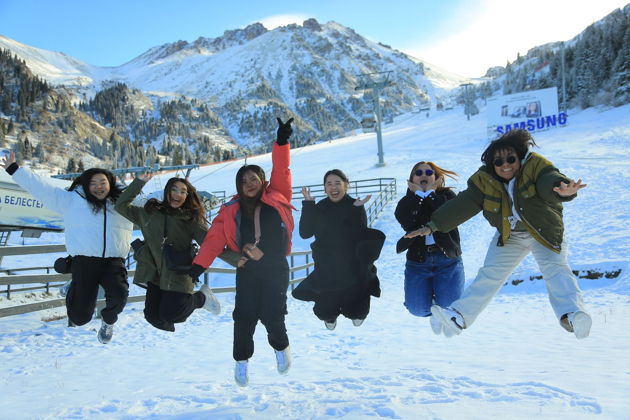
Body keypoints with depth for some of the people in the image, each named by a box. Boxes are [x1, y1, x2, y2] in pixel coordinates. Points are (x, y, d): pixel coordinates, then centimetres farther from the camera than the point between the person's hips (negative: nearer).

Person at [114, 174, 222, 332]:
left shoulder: (191, 218, 2)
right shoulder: (150, 213, 12)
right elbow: (121, 205, 17)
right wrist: (139, 182, 12)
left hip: (178, 274, -4)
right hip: (154, 273, 4)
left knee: (169, 315, -12)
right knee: (153, 316, -1)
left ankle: (201, 297, 14)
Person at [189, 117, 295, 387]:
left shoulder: (277, 198, 3)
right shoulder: (231, 211, 4)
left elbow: (281, 169, -3)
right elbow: (215, 238, -4)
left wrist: (281, 142, -13)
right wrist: (199, 264, -14)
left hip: (276, 269, -1)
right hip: (247, 271, 1)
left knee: (272, 314, -6)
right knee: (244, 316, -2)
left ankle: (281, 347, 27)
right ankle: (241, 360, 21)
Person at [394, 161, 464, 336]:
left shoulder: (447, 195, 3)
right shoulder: (407, 202, 5)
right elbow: (406, 222, -17)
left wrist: (431, 193, -11)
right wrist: (418, 194, -11)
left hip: (448, 260, -1)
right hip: (417, 261, 1)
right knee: (418, 309, -7)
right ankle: (431, 305, 30)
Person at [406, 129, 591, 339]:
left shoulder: (535, 165, -20)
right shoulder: (484, 180, -11)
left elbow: (550, 180, -40)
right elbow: (462, 205, -13)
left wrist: (563, 189, -66)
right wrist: (433, 225, -18)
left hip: (545, 233, -3)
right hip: (509, 236, 3)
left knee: (556, 268, -25)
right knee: (489, 274, -1)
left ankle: (571, 314, -38)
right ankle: (460, 316, -2)